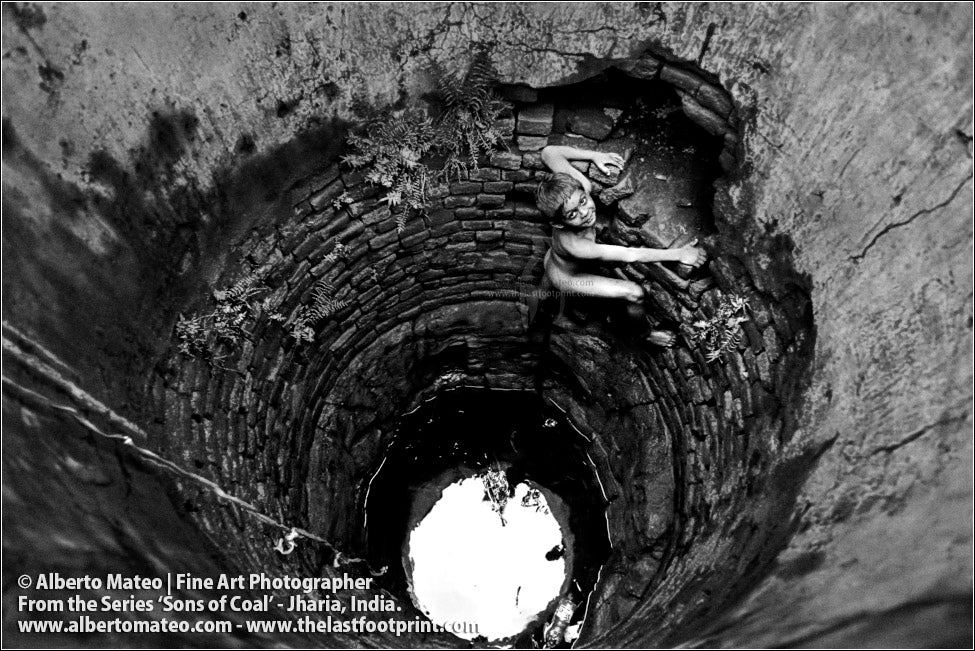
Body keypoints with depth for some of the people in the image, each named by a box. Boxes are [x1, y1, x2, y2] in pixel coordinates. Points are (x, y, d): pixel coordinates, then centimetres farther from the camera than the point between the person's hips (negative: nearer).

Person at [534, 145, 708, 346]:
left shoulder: (582, 186, -32)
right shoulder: (574, 244, -47)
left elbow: (549, 152, -16)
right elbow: (630, 256, -39)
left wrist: (595, 156, -14)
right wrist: (679, 254, -32)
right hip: (565, 277, -7)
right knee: (635, 293, -13)